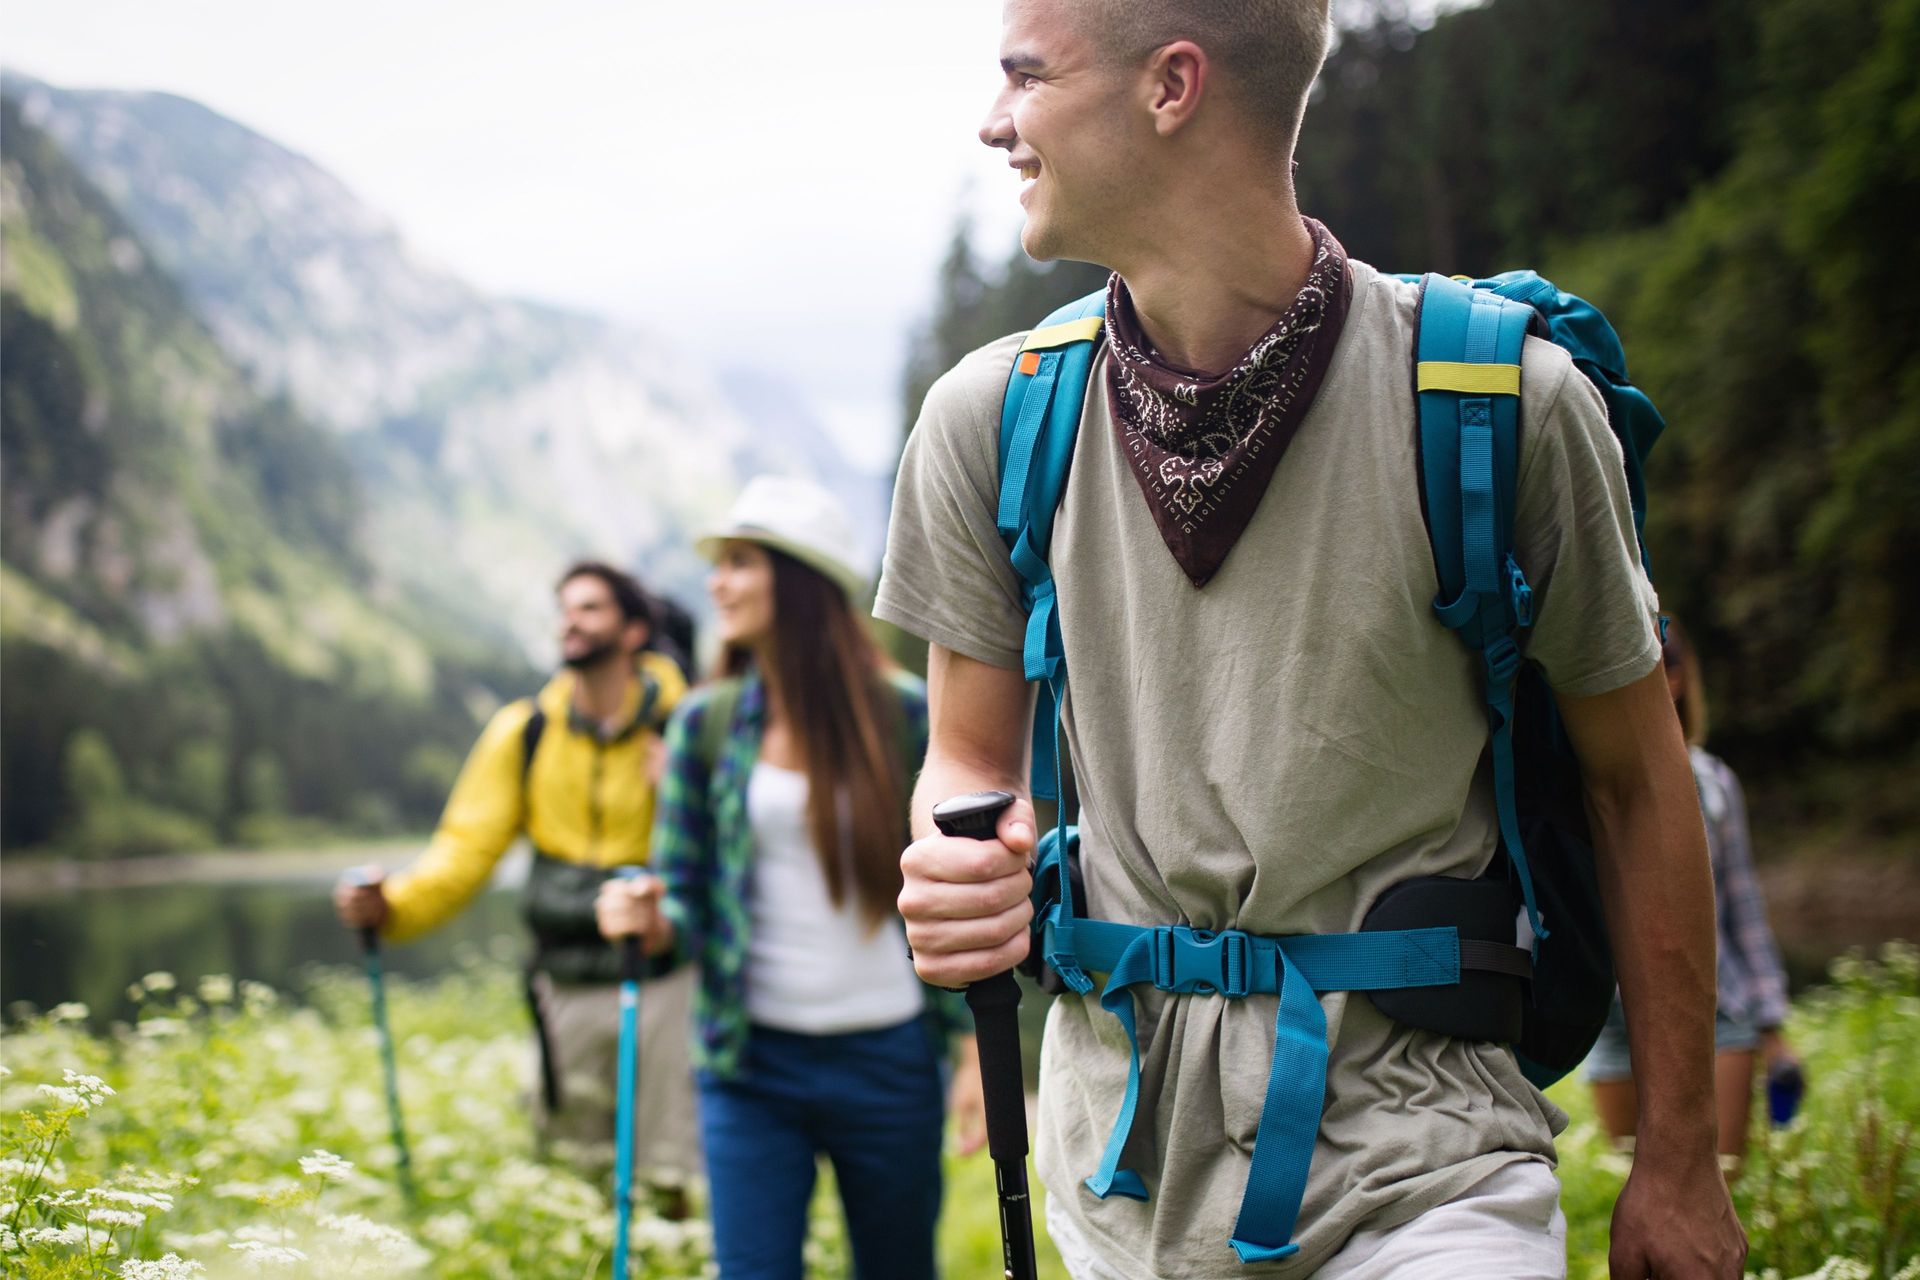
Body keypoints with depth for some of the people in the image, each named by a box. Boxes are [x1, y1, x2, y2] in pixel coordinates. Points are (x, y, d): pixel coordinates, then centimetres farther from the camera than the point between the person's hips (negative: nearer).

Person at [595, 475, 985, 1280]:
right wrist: (650, 921, -19)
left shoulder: (904, 716, -3)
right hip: (753, 1063, 1)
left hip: (887, 1061, -1)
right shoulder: (705, 723, 2)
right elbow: (683, 897, 4)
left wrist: (974, 1052, -2)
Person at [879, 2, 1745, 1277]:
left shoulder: (1499, 400, -12)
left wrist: (1678, 1168, 3)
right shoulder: (991, 418, -3)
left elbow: (1639, 785, -1)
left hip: (1417, 1145, -3)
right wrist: (959, 865, -16)